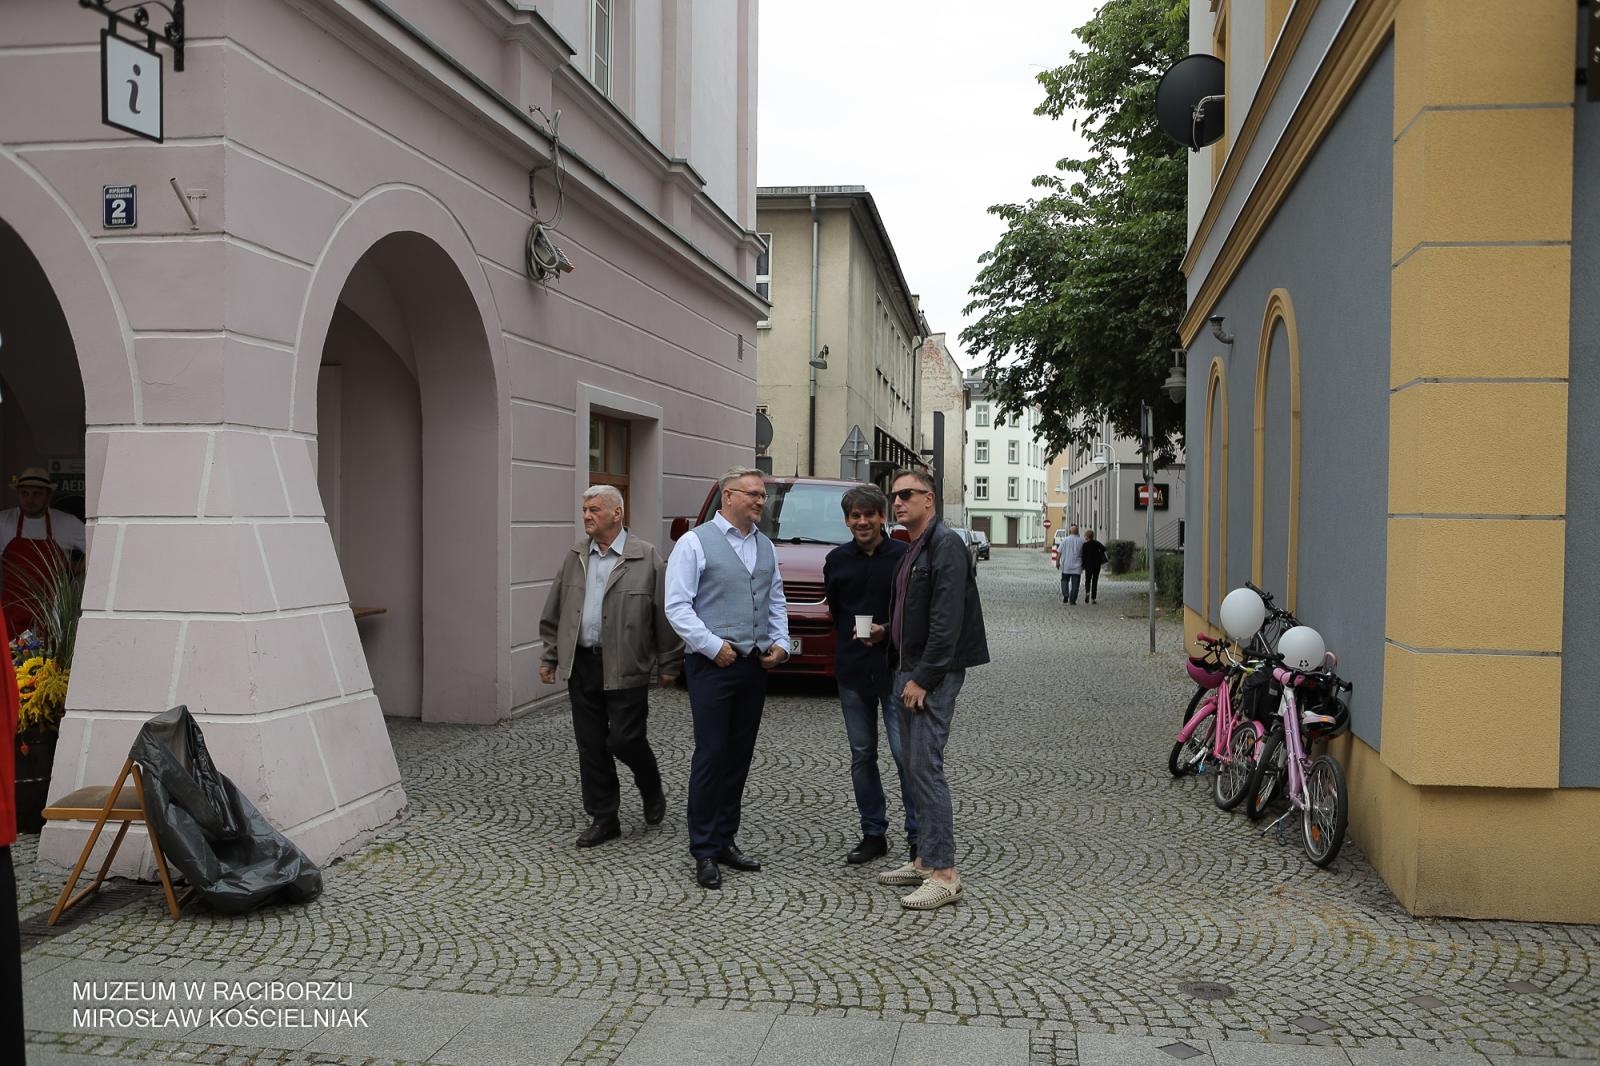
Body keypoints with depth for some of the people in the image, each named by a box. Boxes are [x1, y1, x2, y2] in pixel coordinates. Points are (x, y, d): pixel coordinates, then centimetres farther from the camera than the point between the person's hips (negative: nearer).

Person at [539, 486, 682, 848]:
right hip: (582, 665, 5)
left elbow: (665, 612, -4)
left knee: (625, 739, -4)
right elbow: (555, 611, 14)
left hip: (625, 668, -5)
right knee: (590, 746, 7)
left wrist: (669, 664, -3)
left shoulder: (646, 557, -5)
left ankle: (652, 792, 26)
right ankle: (603, 818, 19)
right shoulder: (575, 557, 9)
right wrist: (549, 656, 11)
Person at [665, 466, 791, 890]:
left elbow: (777, 602, 20)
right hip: (712, 664, -6)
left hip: (755, 665, 6)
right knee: (711, 755, -5)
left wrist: (781, 642, 4)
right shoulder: (696, 542, -6)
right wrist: (713, 646, -15)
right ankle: (704, 851, 4)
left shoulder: (765, 546, 14)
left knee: (739, 756, 11)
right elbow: (676, 606, -10)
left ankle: (725, 840, 22)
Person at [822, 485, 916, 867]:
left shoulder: (904, 556, -6)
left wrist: (887, 630, -17)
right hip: (852, 669, 5)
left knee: (906, 754, -6)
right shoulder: (837, 560, 7)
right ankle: (874, 834, 22)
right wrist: (852, 637, 12)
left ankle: (918, 838, 4)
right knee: (862, 755, 11)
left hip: (895, 667, -4)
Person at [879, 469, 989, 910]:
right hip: (907, 672, 10)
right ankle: (925, 860, 21)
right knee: (915, 769, 13)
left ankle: (944, 874, -5)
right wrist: (884, 631, 10)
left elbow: (946, 621, -19)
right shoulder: (911, 551, 17)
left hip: (933, 675, -10)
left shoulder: (945, 545, -12)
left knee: (927, 769, -10)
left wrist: (923, 679, -20)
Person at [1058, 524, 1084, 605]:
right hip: (1077, 566, 0)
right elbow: (1083, 554, 3)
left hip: (1066, 565, 0)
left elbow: (1060, 552, -2)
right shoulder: (1081, 541, -1)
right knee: (1075, 583, 3)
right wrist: (1083, 565, 14)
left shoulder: (1065, 540, -3)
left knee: (1065, 580, 15)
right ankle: (1072, 600, 1)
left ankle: (1065, 595, -3)